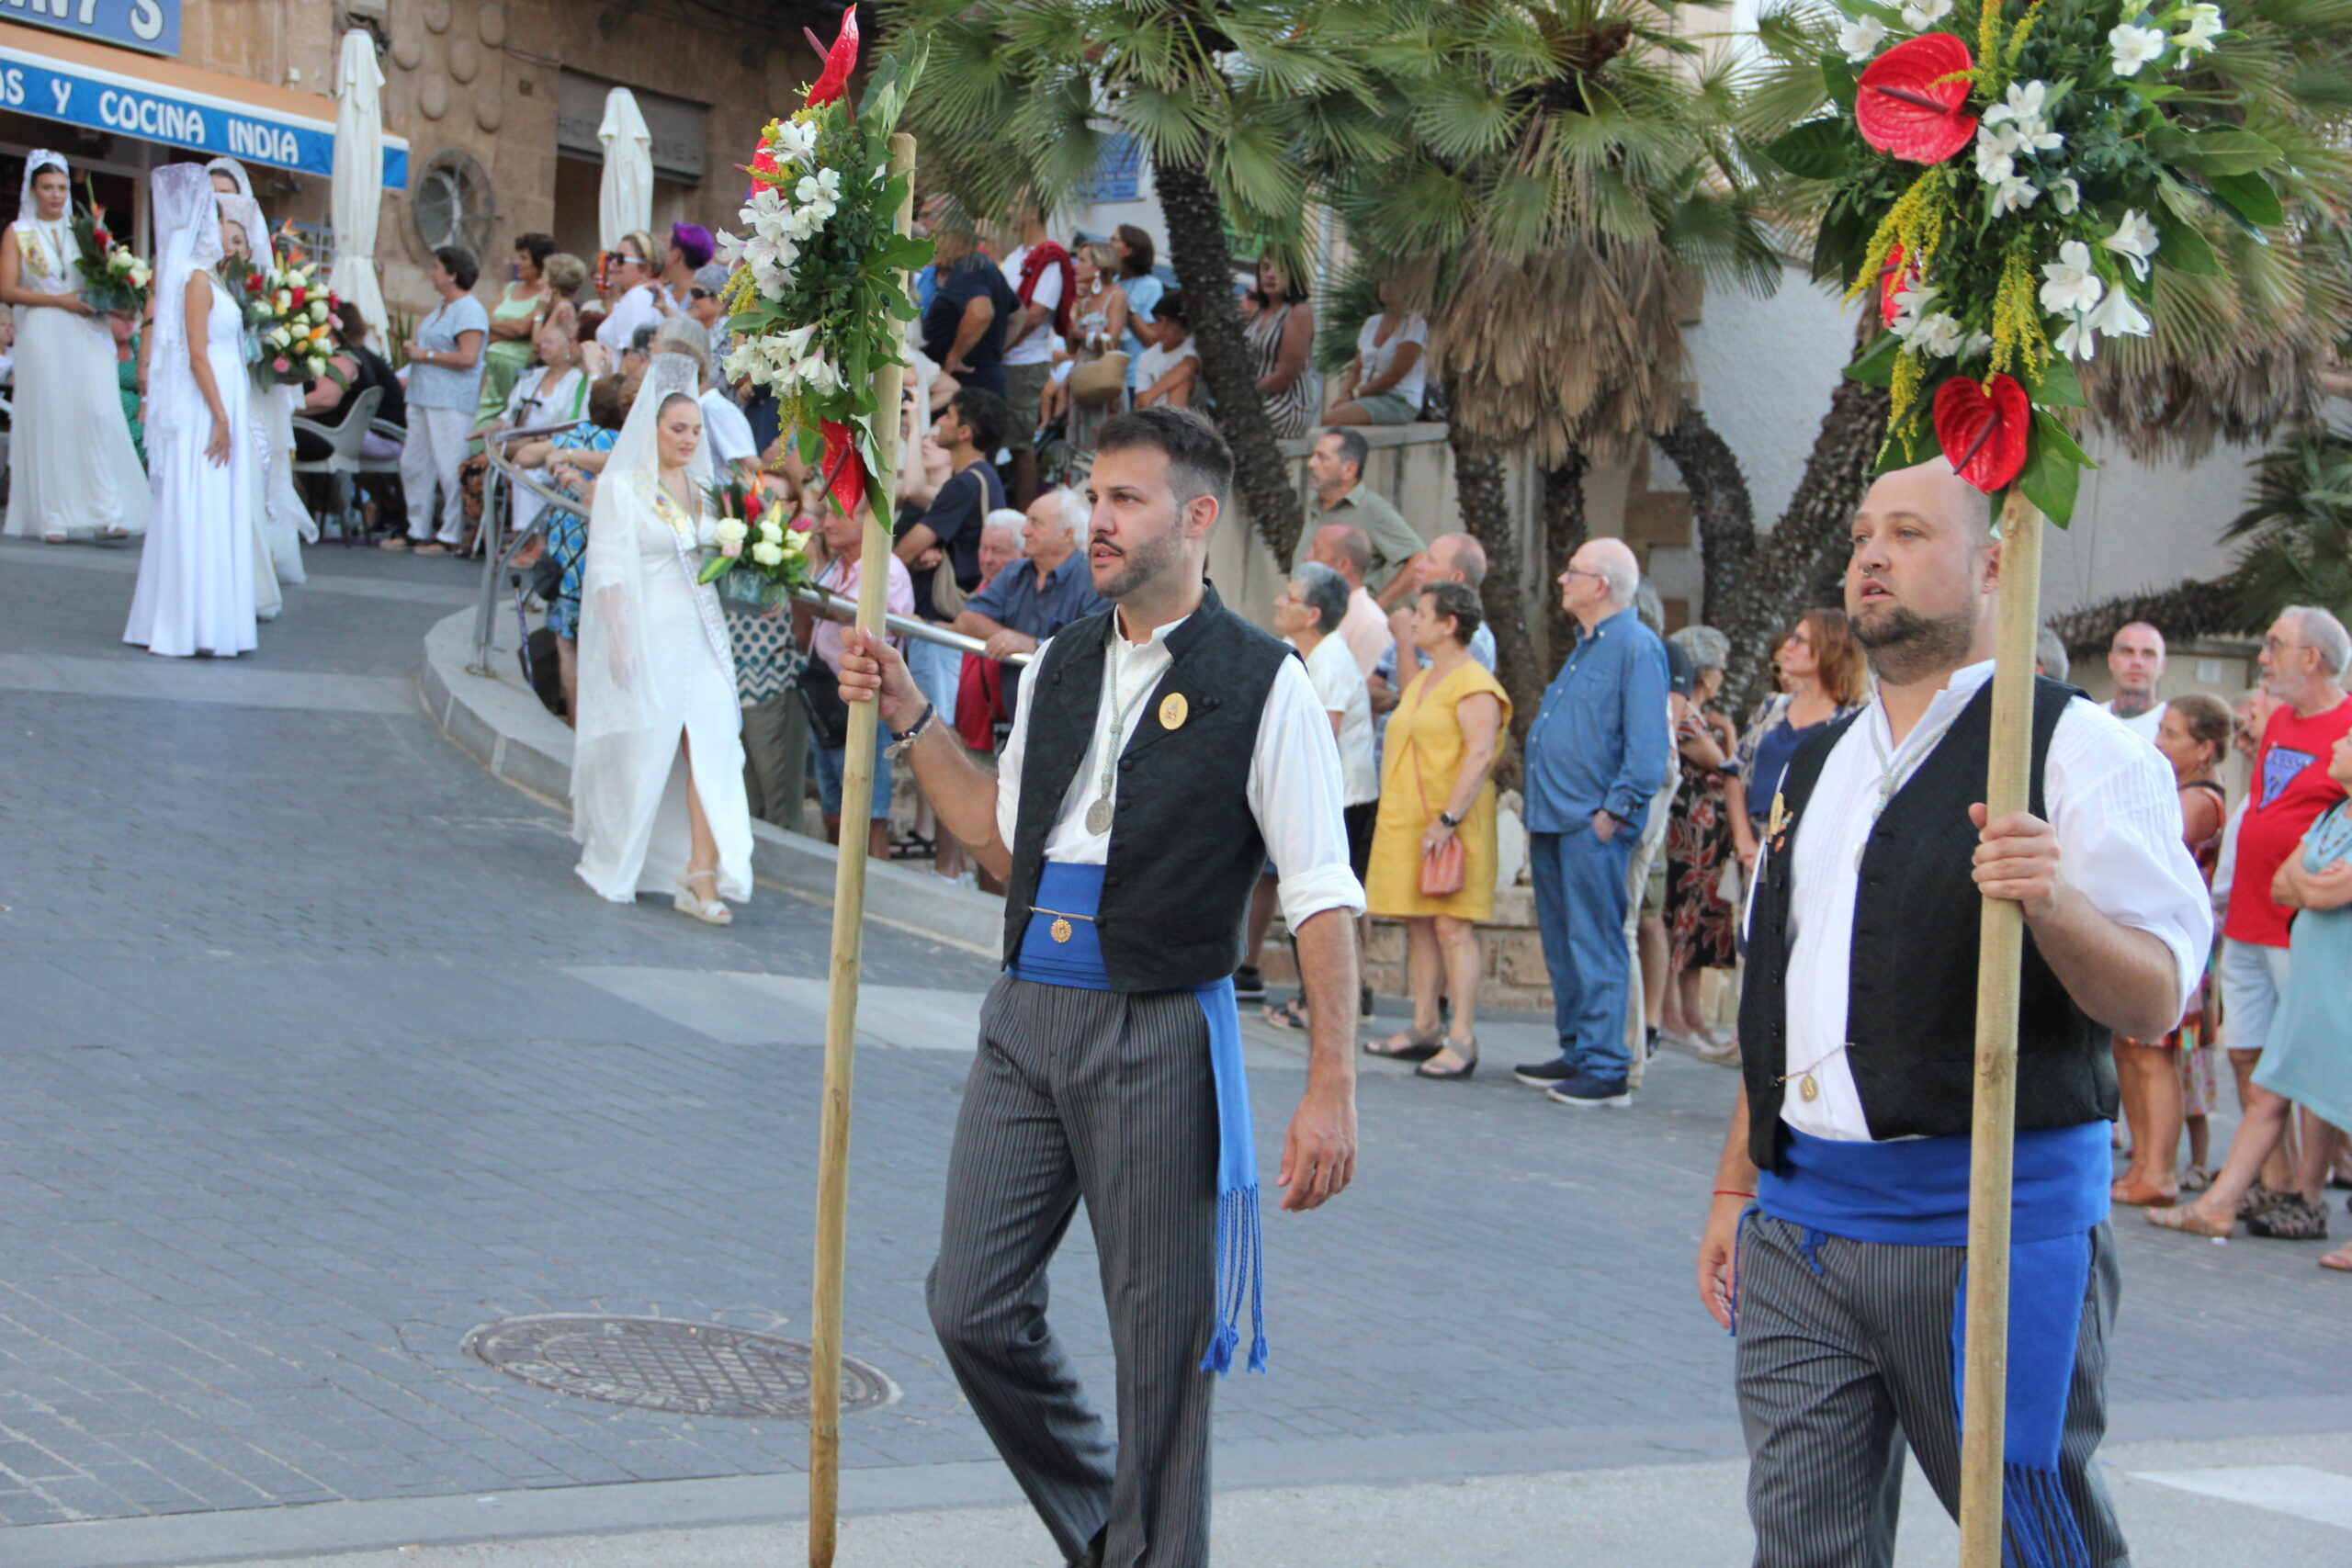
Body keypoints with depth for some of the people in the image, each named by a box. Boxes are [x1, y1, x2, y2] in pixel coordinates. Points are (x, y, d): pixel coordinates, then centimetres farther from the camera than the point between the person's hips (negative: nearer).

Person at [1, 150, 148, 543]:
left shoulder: (80, 230, 16)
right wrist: (59, 301, -12)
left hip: (85, 334, 2)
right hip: (41, 335, -2)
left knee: (99, 412, -11)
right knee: (50, 419, -3)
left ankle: (107, 514, -14)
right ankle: (54, 517, 0)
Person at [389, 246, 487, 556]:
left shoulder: (469, 311, -12)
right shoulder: (443, 307, 19)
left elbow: (468, 357, -21)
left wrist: (426, 355, -14)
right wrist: (413, 347, 10)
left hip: (451, 401, -10)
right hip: (424, 398, 10)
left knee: (449, 468, -8)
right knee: (413, 465, 11)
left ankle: (452, 536, -3)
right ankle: (418, 531, 19)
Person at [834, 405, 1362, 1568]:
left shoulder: (1262, 686, -7)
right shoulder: (1061, 664, 11)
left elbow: (1323, 898, -10)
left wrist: (1331, 1090, -16)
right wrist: (912, 721, 14)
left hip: (1158, 1034, -6)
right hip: (1028, 1019, 6)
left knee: (1159, 1341, 3)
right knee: (974, 1309, 7)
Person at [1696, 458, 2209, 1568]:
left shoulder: (2075, 748, -5)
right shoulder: (1821, 767, 16)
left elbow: (2156, 1000, -12)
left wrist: (2056, 904, -29)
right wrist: (1737, 1183, 20)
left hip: (1991, 1226, -6)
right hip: (1800, 1224, 6)